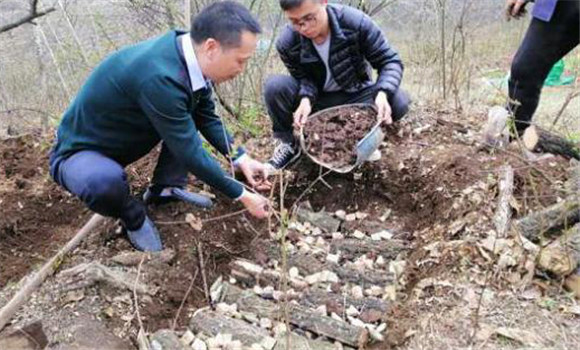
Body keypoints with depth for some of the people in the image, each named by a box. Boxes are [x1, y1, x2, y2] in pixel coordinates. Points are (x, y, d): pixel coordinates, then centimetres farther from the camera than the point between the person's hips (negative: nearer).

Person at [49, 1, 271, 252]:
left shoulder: (189, 57, -13)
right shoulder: (159, 77, -38)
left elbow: (207, 117, 3)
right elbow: (190, 153, -30)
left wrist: (241, 158, -6)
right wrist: (242, 196, -20)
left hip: (124, 136, 8)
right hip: (80, 153, -8)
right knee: (104, 181, -39)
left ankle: (165, 189, 8)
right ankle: (133, 216, -4)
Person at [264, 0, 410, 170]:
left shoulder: (356, 22, -26)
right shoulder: (287, 43, -22)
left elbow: (390, 61, -21)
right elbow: (303, 77, -10)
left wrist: (382, 93, -41)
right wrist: (306, 99, -34)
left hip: (355, 97, 0)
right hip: (317, 98, 1)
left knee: (398, 102, -28)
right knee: (274, 87, -27)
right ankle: (288, 144, -4)